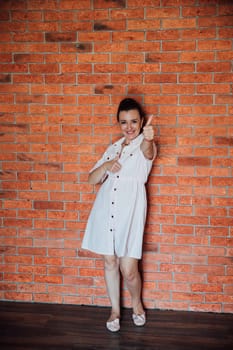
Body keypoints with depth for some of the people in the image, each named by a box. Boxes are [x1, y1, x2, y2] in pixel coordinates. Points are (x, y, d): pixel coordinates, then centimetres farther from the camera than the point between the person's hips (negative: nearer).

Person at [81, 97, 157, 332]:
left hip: (130, 211, -4)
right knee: (110, 262, 11)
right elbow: (91, 179, 11)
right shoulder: (113, 148, 14)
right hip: (105, 210, 4)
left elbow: (147, 151, -28)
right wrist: (105, 167, -11)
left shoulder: (146, 146, 0)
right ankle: (115, 310, 29)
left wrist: (148, 138, -52)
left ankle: (136, 303, 27)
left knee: (128, 269, -3)